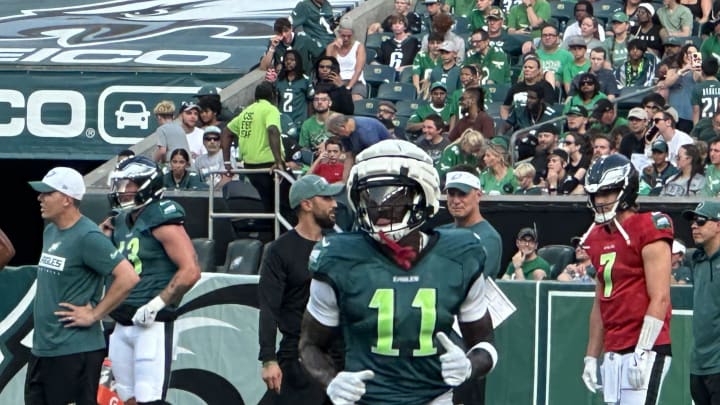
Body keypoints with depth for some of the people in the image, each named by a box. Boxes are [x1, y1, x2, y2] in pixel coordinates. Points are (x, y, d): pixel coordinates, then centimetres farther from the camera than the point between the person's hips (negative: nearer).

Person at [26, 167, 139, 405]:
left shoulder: (88, 237, -16)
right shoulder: (50, 232, 13)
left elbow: (128, 277, -24)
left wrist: (93, 315, -18)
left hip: (74, 350, -10)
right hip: (41, 348, 10)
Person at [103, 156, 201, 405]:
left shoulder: (161, 220, -11)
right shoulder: (120, 223, 13)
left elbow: (190, 270, -19)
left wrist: (155, 305, -19)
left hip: (152, 325, -8)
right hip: (121, 325, 8)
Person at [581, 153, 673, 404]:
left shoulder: (648, 231, -9)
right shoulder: (599, 238, 16)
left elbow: (660, 299, -15)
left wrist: (642, 353, -20)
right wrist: (591, 357, 20)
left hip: (646, 349, -8)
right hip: (613, 353, 8)